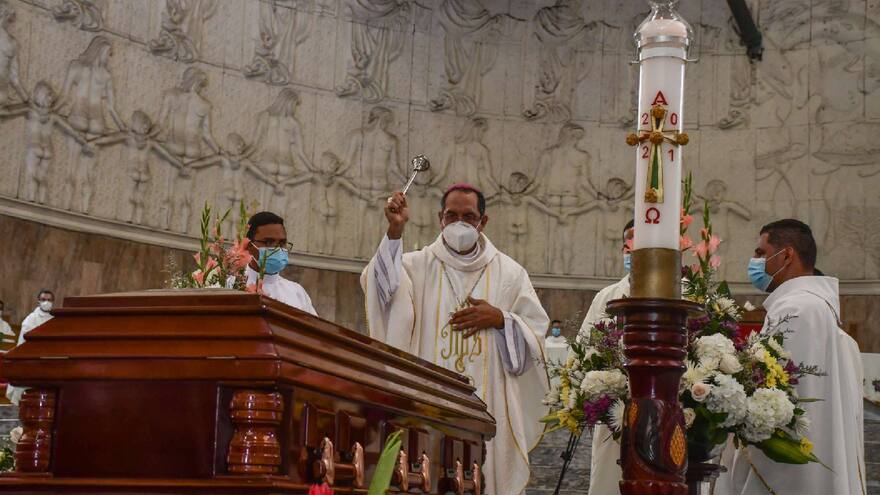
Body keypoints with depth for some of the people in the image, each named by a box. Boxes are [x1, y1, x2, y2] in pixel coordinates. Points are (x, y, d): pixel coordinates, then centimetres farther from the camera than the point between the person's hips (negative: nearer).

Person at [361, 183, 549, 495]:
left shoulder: (509, 272, 11)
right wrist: (395, 231, -27)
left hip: (489, 408, 1)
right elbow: (383, 287, -15)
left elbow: (536, 334, 10)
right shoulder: (418, 266, 7)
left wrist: (500, 319, -8)